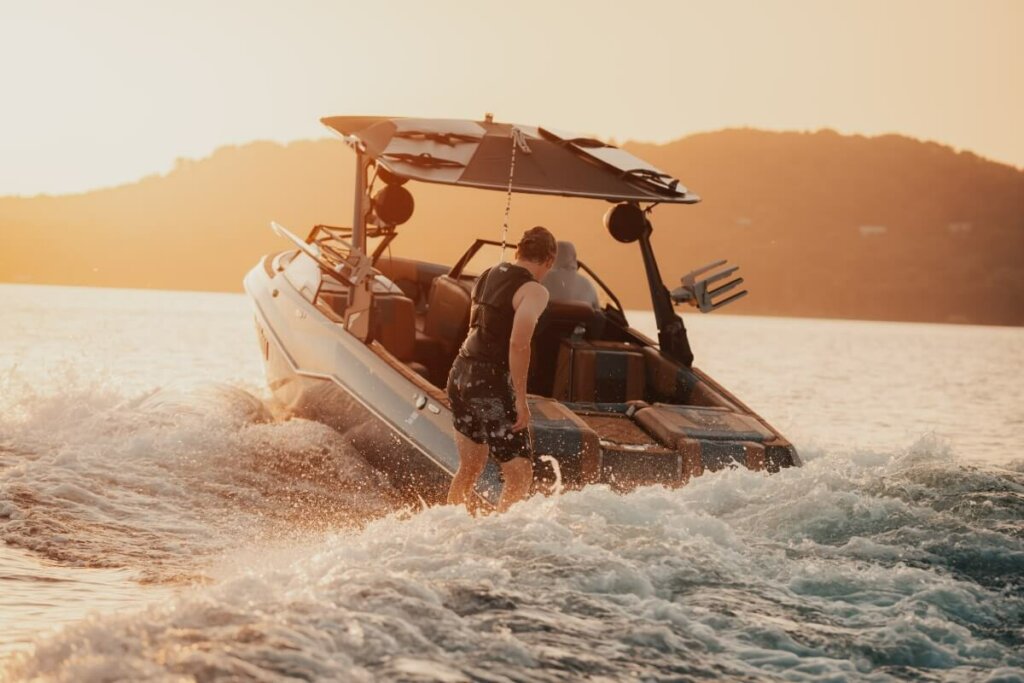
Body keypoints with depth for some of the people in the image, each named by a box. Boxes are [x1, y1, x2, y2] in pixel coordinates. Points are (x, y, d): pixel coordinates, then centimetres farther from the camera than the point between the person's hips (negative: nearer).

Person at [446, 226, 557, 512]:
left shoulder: (488, 275, 13)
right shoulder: (534, 291, -11)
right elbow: (518, 344, -21)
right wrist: (521, 400, -18)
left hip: (461, 373, 9)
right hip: (491, 383, -9)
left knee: (469, 468, 22)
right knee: (520, 477, -3)